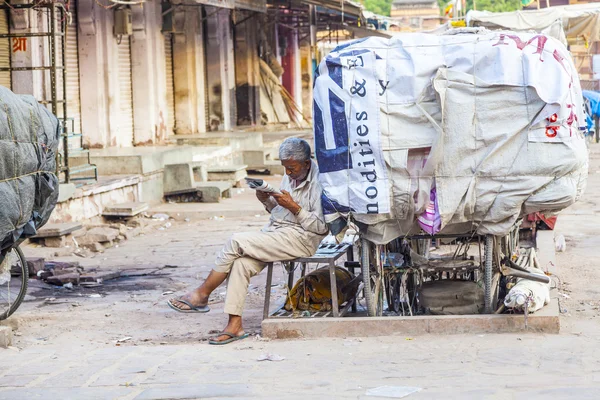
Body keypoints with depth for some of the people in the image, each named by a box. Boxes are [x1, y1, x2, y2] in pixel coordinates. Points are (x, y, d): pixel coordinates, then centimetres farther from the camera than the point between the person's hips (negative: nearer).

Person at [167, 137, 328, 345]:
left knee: (236, 242, -20)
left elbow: (321, 226, -15)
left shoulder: (318, 181, -11)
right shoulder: (291, 176, 16)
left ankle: (202, 295, -6)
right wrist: (267, 201, 2)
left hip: (299, 237, -8)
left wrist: (293, 207, -20)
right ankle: (235, 325, -20)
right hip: (276, 231, 8)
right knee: (241, 263, -19)